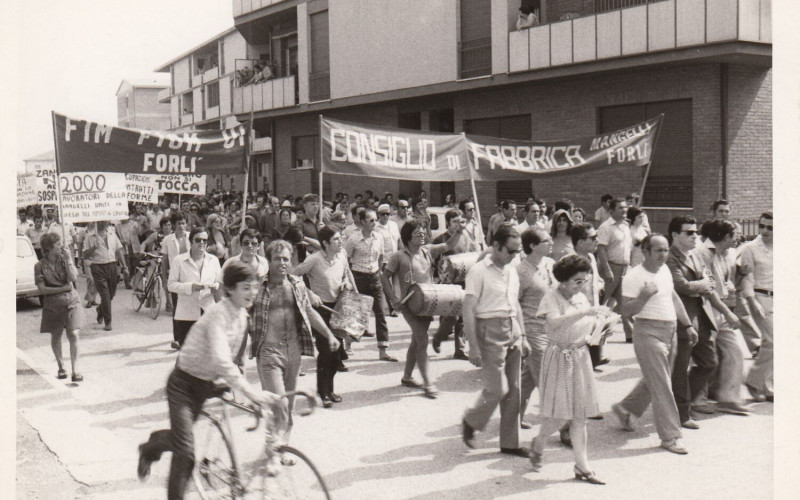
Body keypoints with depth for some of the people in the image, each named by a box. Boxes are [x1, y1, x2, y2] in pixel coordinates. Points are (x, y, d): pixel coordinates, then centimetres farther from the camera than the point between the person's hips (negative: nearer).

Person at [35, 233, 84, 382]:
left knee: (73, 335, -9)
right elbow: (42, 289, -9)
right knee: (56, 336, 11)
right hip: (53, 305, 0)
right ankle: (61, 366, 30)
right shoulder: (40, 266, -3)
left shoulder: (65, 259, 3)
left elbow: (74, 278, -11)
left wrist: (68, 259, -13)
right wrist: (63, 288, -14)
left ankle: (75, 370, -7)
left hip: (72, 302, 0)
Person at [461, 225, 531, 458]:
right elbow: (468, 310, -12)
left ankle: (510, 442, 17)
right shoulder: (479, 271, -10)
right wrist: (473, 347, -15)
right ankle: (470, 422, 20)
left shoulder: (512, 272, 13)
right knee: (497, 389, -7)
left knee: (514, 390, 8)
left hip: (513, 333, 7)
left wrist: (523, 337, 18)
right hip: (490, 333, -7)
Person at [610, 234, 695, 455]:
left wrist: (688, 325, 20)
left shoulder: (664, 270, 11)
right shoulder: (634, 277, -14)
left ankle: (624, 409, 37)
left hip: (670, 331, 8)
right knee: (661, 386, -6)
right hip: (648, 332, -8)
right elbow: (626, 310, -17)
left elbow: (674, 299, 21)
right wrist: (644, 296, -32)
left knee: (653, 380, 17)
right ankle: (670, 437, 1)